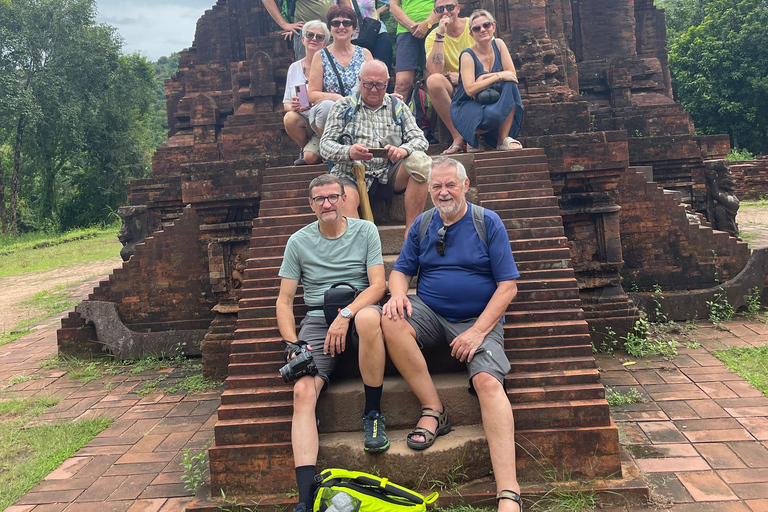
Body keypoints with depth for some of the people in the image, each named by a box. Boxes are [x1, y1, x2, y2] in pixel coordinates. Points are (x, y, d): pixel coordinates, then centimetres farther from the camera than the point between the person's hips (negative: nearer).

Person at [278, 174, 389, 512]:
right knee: (303, 392, -24)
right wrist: (293, 344, -8)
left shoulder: (365, 231, 6)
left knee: (369, 317, -40)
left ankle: (373, 414, -19)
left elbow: (377, 284, -3)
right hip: (317, 318, 1)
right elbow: (284, 299, 8)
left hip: (359, 306, -1)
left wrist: (346, 314, -20)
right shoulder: (298, 242, 9)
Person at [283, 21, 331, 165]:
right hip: (305, 121, 4)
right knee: (289, 118, -29)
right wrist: (292, 107, -13)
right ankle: (306, 148, -1)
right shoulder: (294, 68, 9)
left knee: (311, 157, -26)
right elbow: (286, 104, 12)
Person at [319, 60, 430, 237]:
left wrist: (403, 150, -19)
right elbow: (326, 145, 2)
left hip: (388, 175, 2)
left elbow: (420, 139, 7)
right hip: (352, 175, -2)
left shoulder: (398, 107, 17)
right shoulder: (343, 107, 12)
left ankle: (411, 233, -24)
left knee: (420, 160, -26)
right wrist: (349, 152, -22)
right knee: (345, 199, -35)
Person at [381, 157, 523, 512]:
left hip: (478, 320, -3)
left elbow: (508, 286, -4)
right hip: (430, 313, 3)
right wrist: (398, 294, -13)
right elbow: (401, 270, 13)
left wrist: (478, 331, -15)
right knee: (390, 321, -28)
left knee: (488, 380, -29)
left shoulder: (488, 223, 0)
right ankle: (433, 410, -18)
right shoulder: (421, 226, 11)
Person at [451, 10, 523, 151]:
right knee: (493, 114, -37)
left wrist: (485, 77, -17)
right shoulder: (468, 55, -12)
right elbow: (470, 90, -23)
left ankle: (503, 139, -19)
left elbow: (512, 73, -6)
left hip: (492, 103, 5)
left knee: (510, 84, -24)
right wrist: (499, 76, -23)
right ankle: (474, 135, -1)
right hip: (468, 106, -5)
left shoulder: (498, 45, 2)